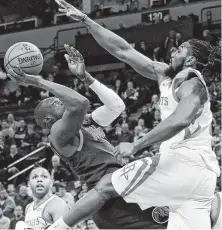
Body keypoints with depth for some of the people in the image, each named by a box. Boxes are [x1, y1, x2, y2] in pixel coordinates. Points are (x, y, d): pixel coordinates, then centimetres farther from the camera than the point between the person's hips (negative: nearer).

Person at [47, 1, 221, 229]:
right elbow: (124, 51, 17)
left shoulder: (192, 85, -5)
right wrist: (86, 21, 15)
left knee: (108, 185, -2)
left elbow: (180, 120, -28)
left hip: (184, 160, -9)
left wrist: (136, 145, -27)